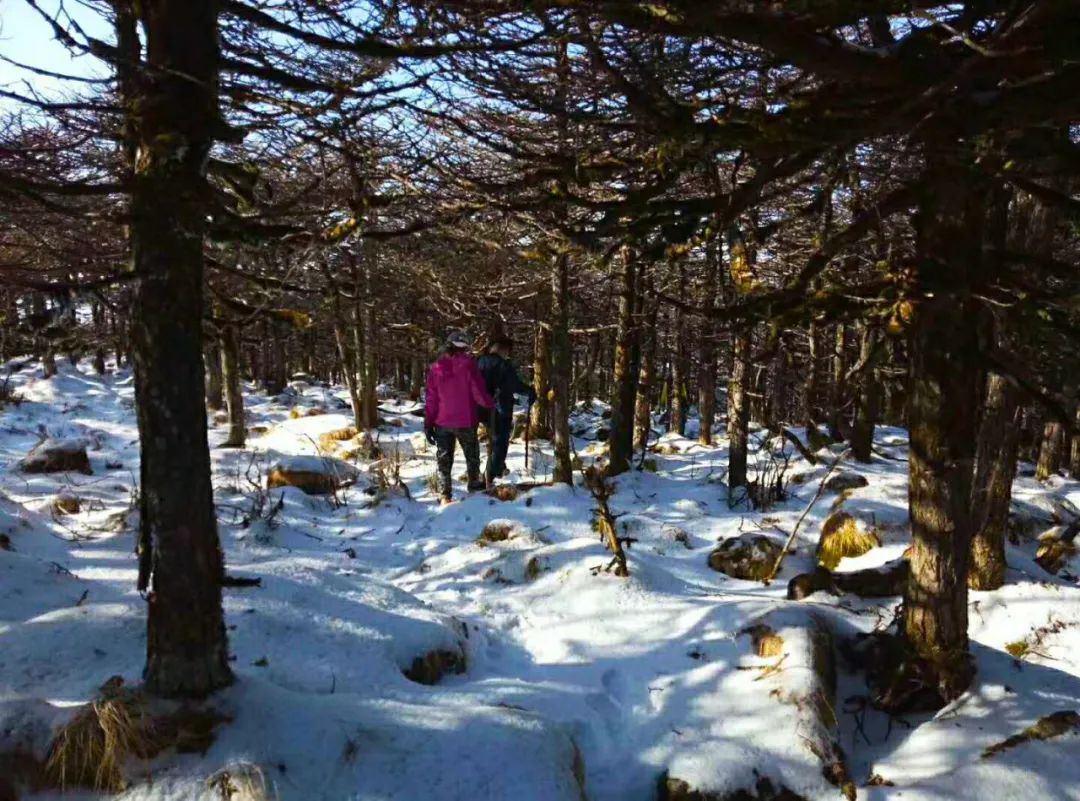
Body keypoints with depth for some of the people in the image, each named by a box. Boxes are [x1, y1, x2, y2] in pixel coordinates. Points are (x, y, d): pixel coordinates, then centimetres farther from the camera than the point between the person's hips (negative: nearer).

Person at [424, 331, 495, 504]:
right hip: (465, 421, -2)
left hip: (442, 422, 3)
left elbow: (431, 398, 0)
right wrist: (491, 404, 5)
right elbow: (479, 393, -15)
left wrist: (428, 423, 5)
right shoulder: (468, 364, -13)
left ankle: (445, 495, 10)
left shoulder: (436, 367, -2)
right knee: (472, 455, 20)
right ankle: (475, 486, 32)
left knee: (444, 459, 11)